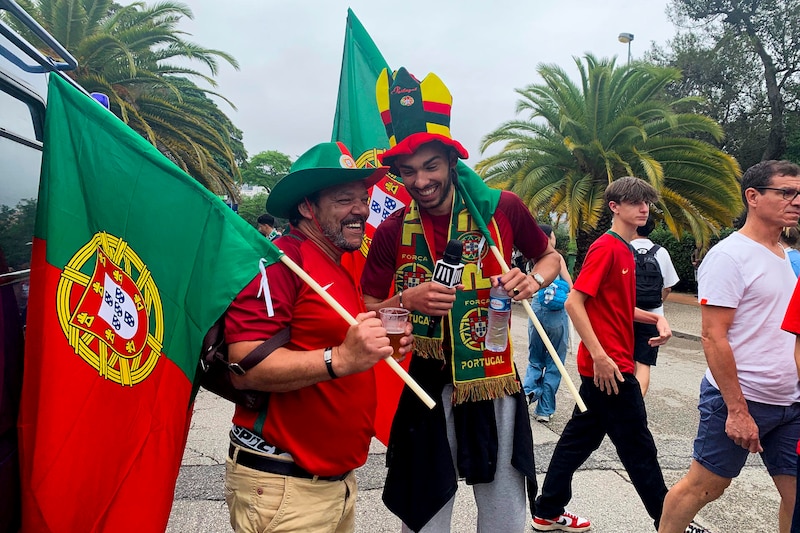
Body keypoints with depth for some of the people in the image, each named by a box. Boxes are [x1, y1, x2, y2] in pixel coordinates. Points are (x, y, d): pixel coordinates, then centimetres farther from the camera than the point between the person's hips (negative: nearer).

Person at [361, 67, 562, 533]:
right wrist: (408, 300, -18)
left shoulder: (503, 209, -6)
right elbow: (367, 313, 1)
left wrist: (533, 281, -12)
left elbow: (551, 257, 10)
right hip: (422, 385, 0)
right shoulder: (391, 233, -5)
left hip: (493, 380, 0)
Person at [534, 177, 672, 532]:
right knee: (638, 448, 5)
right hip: (607, 365, -10)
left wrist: (655, 318, 7)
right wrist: (600, 356, -24)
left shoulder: (625, 250, 14)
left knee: (581, 436, 15)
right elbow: (574, 302, -21)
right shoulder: (606, 247, -14)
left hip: (609, 363, 10)